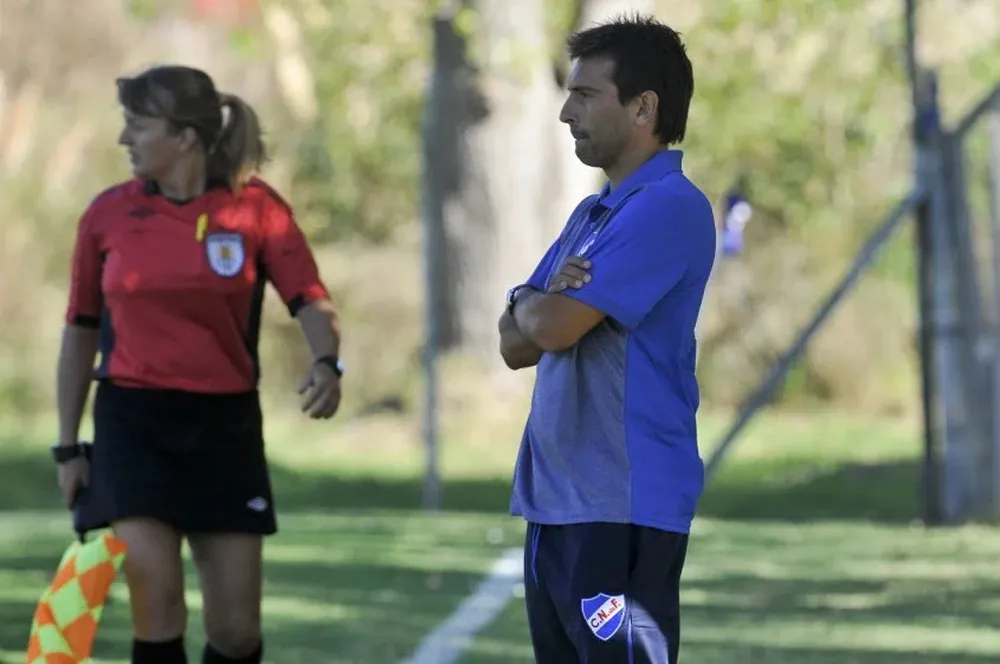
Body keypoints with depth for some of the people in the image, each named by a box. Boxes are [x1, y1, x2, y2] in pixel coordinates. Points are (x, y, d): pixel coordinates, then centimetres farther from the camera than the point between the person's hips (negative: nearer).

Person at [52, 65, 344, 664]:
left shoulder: (255, 208, -3)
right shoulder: (108, 215, 2)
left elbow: (311, 301, -6)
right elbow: (81, 332, 10)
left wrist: (327, 363, -28)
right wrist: (68, 446, 8)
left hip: (225, 425, 0)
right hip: (133, 421, 0)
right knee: (157, 603, -12)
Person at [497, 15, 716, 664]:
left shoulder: (669, 207, -13)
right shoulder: (591, 215, 18)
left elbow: (552, 327, -18)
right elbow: (516, 342, 16)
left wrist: (531, 304, 5)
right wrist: (546, 303, -6)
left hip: (624, 507, -10)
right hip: (556, 499, 10)